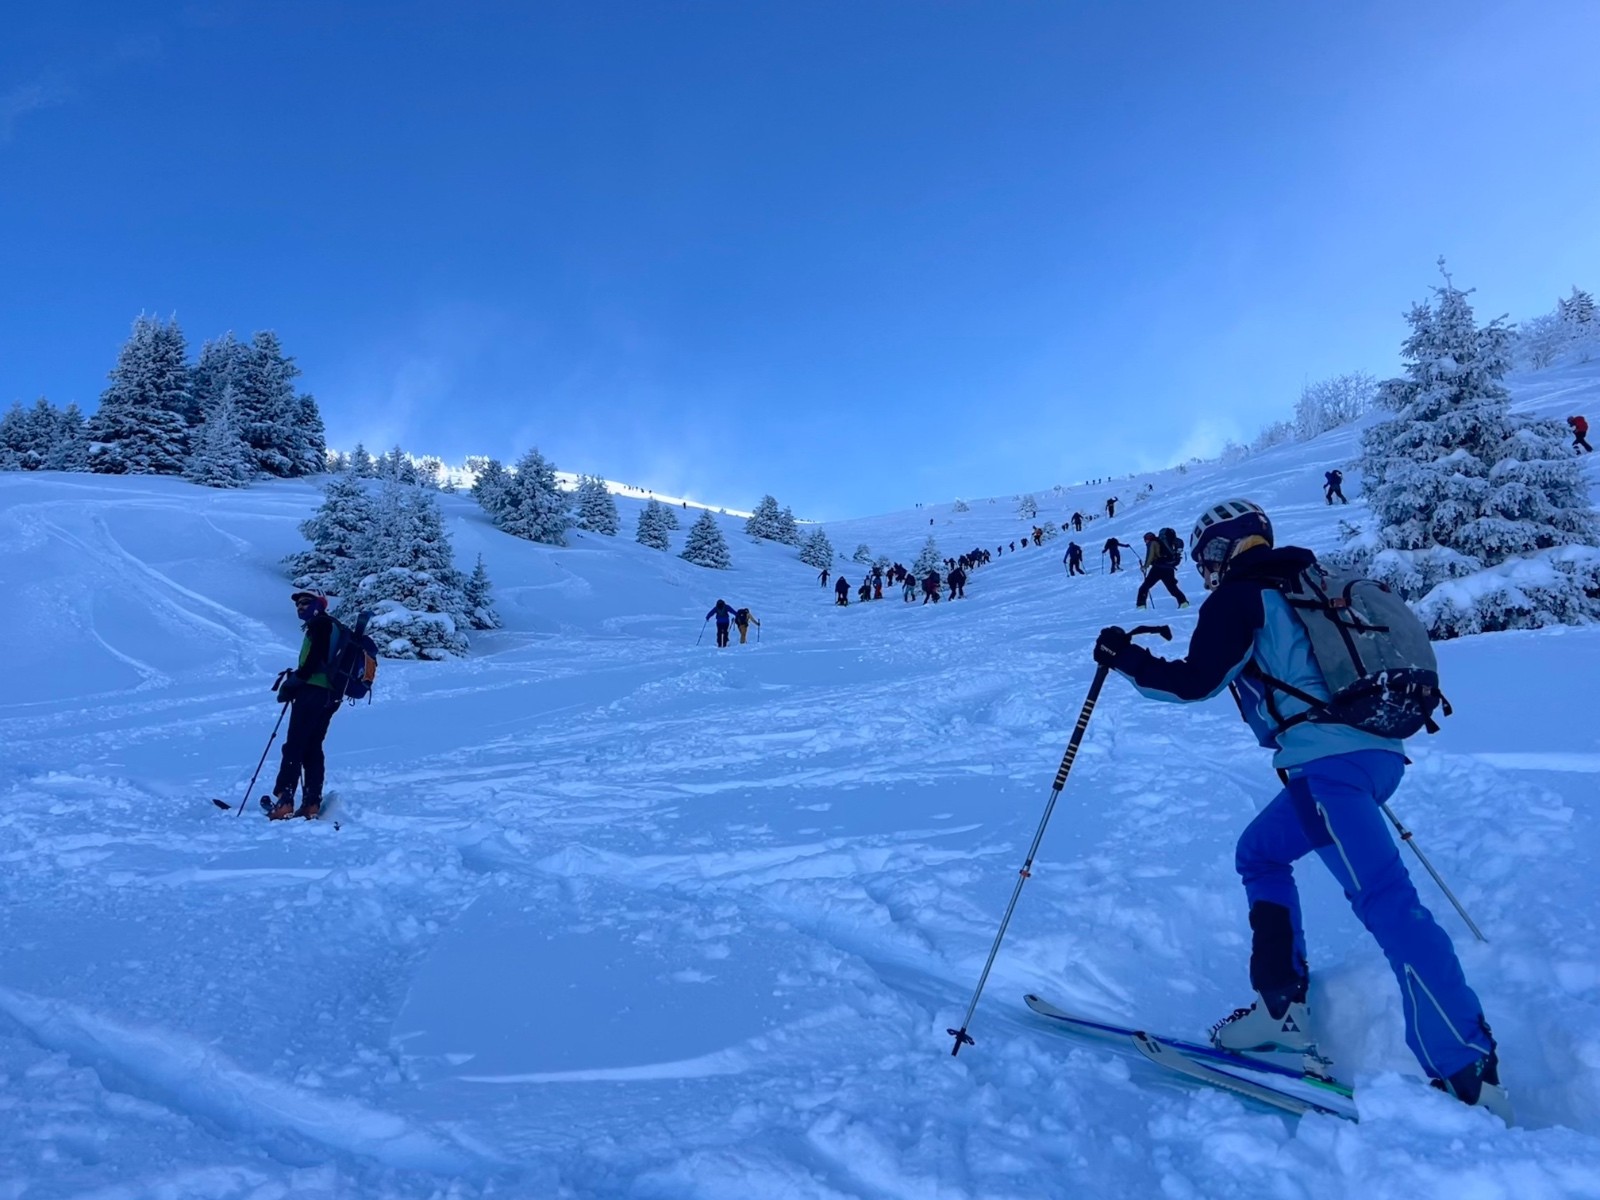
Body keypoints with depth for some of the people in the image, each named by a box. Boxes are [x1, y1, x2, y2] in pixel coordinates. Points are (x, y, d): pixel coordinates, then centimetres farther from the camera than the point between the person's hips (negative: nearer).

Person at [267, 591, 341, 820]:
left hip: (312, 692, -9)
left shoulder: (321, 624, -5)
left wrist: (294, 681, -7)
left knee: (294, 747, -9)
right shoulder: (332, 627, 24)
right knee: (312, 749, 10)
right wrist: (296, 678, 10)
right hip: (329, 696, 10)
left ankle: (283, 803, -12)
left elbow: (315, 661, -16)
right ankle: (312, 804, 8)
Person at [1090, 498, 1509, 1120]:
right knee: (1260, 854, 19)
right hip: (1377, 748, 10)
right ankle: (1282, 1005, 17)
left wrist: (1125, 659, 3)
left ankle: (1469, 1074, -12)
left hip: (1327, 758, -10)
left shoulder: (1239, 596, -2)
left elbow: (1197, 681, -8)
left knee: (1384, 899, -12)